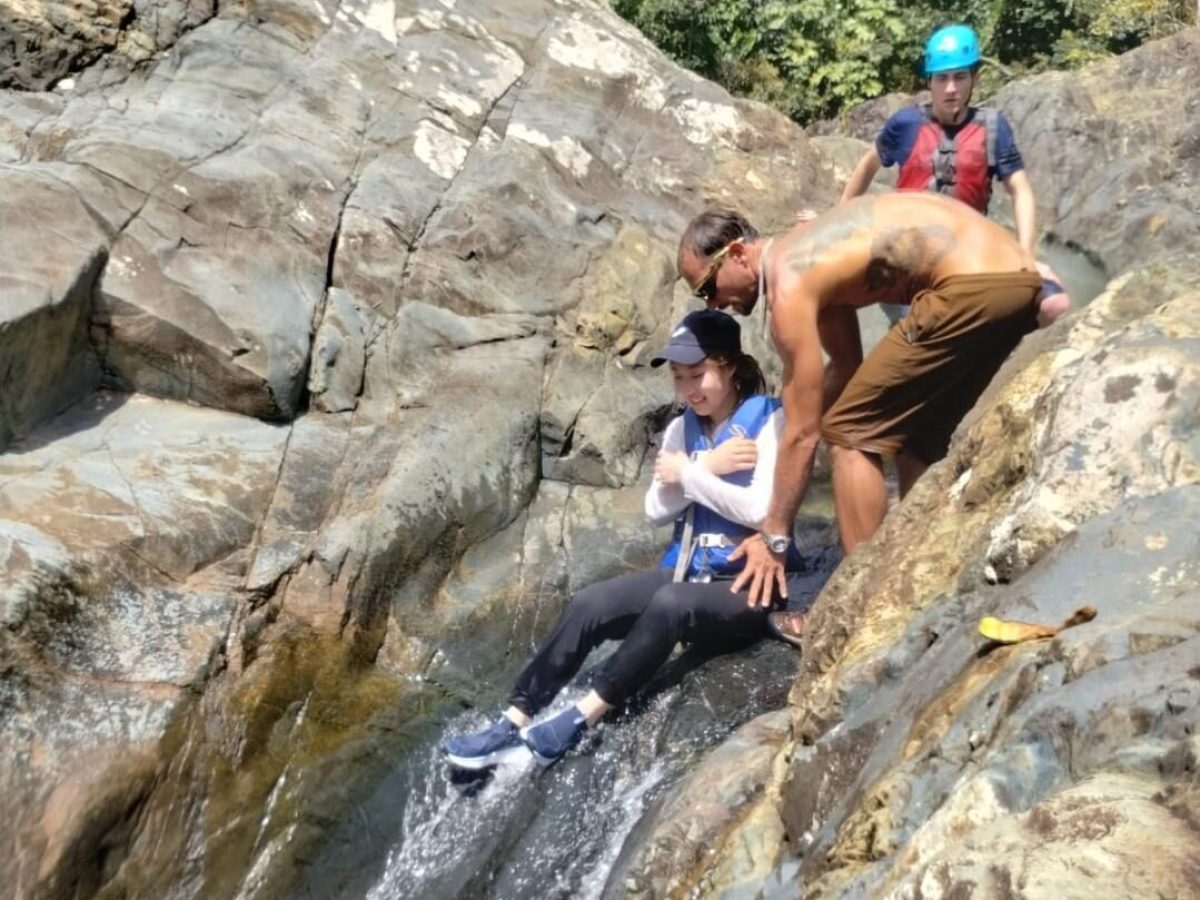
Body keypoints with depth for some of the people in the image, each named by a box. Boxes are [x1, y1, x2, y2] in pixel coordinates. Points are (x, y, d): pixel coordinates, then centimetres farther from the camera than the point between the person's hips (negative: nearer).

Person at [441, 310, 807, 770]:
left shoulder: (769, 421, -8)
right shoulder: (682, 428, 12)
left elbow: (762, 511, -20)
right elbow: (657, 510, 4)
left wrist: (687, 474, -11)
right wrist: (707, 466, -10)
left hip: (749, 585, -6)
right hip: (687, 572, 6)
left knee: (670, 605, -37)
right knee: (588, 604, -17)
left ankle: (580, 719, -29)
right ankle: (514, 723, -17)